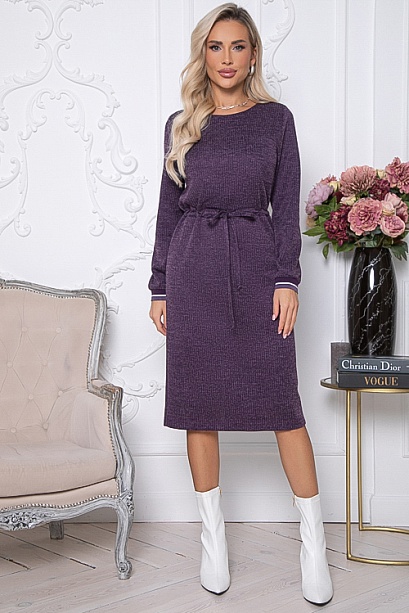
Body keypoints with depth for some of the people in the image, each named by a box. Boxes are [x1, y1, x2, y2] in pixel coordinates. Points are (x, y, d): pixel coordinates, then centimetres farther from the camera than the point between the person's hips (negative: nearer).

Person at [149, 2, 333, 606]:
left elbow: (287, 206, 3)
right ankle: (213, 534, 18)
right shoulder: (181, 125, 11)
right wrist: (159, 286, 7)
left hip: (258, 263, -1)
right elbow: (169, 209, 10)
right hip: (193, 267, 2)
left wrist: (287, 280, -6)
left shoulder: (275, 118, 7)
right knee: (199, 403, 4)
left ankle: (313, 541, 8)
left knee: (282, 400, -3)